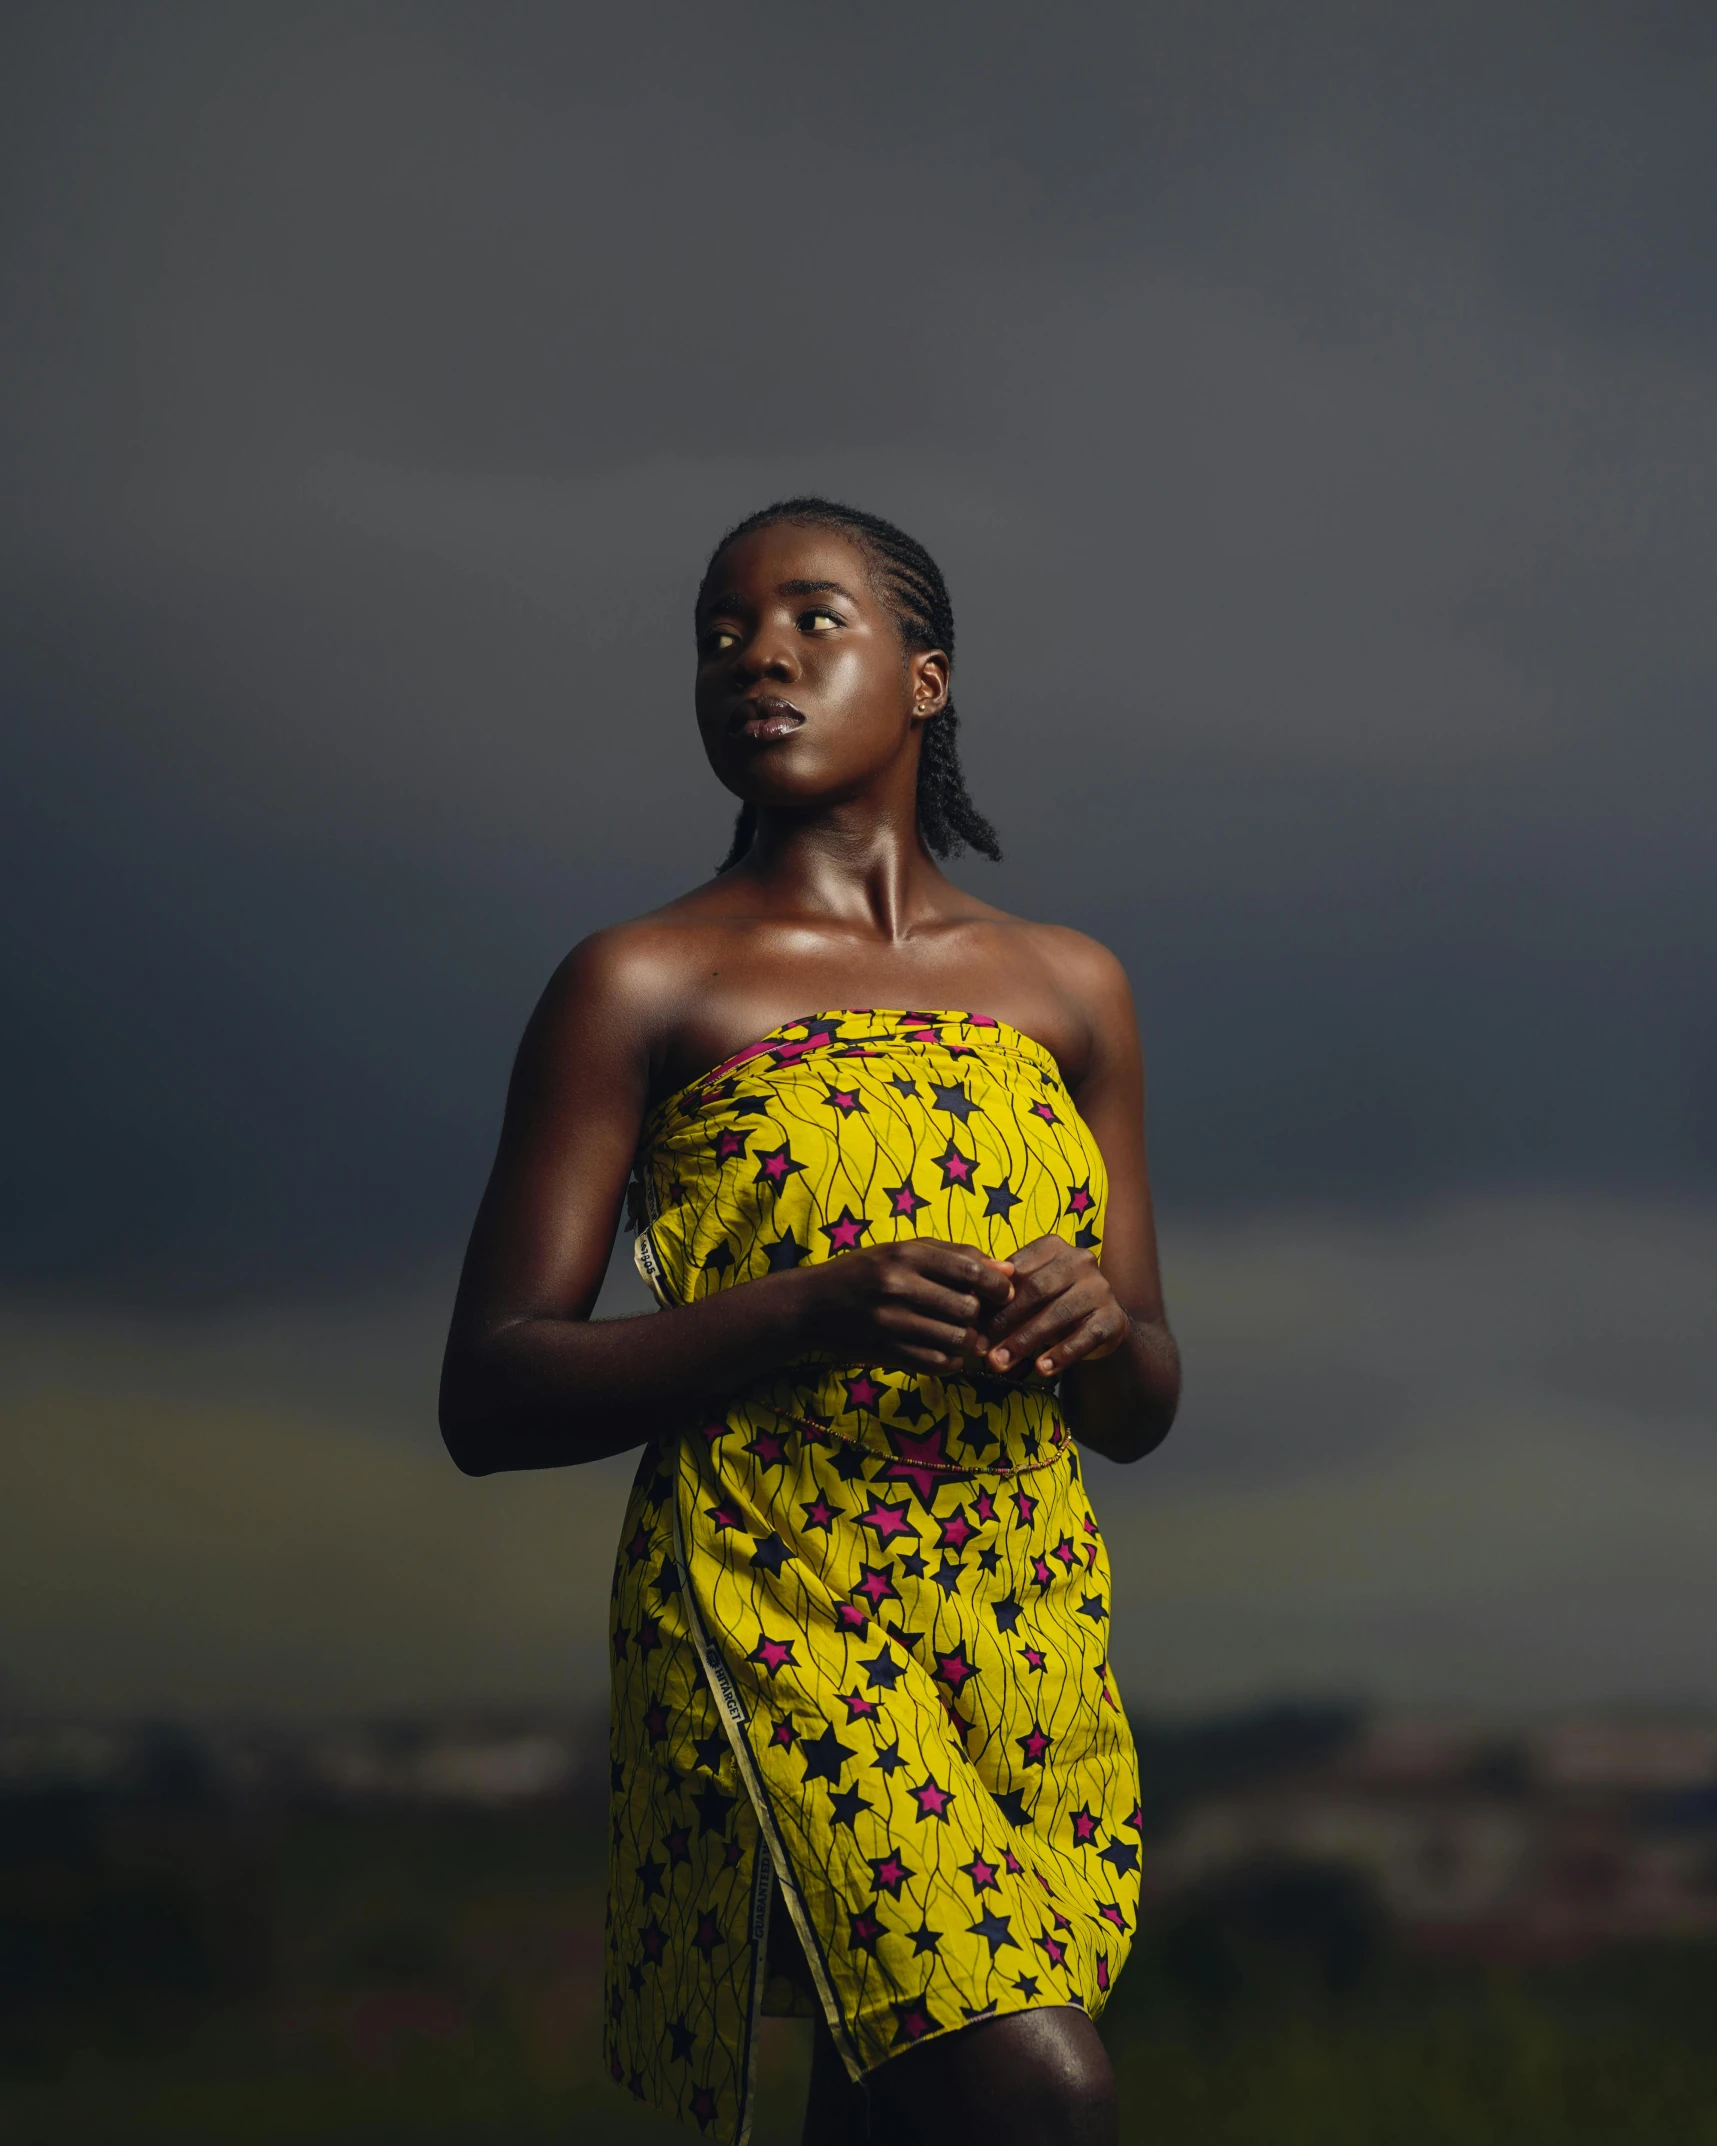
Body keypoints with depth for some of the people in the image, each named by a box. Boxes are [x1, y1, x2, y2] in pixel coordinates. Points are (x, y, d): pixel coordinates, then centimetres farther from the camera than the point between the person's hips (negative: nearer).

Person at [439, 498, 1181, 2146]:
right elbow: (489, 1397, -3)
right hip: (766, 1616, -5)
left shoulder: (1065, 990, 15)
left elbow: (1141, 1414, 19)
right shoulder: (643, 987, 2)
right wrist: (814, 1310, -17)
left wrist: (1101, 1323, -6)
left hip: (1030, 1638, 5)